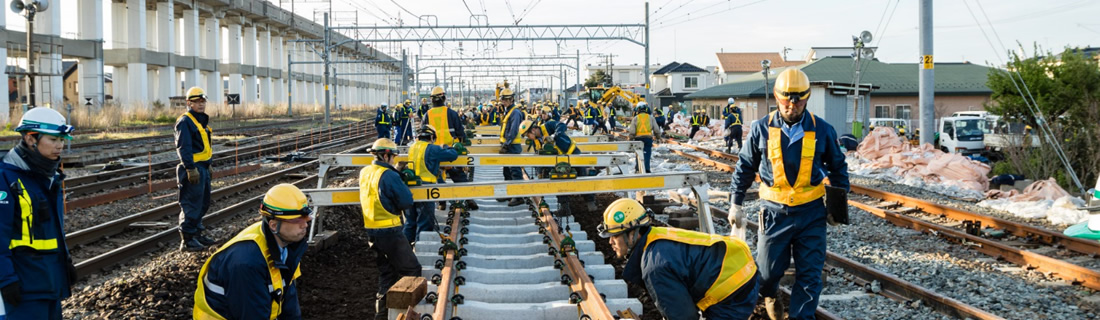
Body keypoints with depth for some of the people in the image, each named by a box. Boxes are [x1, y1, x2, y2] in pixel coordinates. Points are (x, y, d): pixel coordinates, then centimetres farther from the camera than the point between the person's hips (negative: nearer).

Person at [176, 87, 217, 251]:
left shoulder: (202, 120, 17)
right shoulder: (185, 122, -13)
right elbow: (183, 147, -20)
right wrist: (191, 168, -24)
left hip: (203, 167, 10)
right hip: (193, 168, -10)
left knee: (203, 203, 16)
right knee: (191, 205, -7)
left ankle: (197, 233, 26)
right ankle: (187, 240, -3)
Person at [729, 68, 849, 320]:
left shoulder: (822, 130, -1)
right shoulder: (762, 129, -3)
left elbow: (838, 167, 11)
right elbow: (745, 168, 7)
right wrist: (736, 204, 8)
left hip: (812, 212, 0)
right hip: (774, 211, 0)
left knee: (810, 274, 0)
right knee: (768, 269, 7)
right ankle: (769, 294, 41)